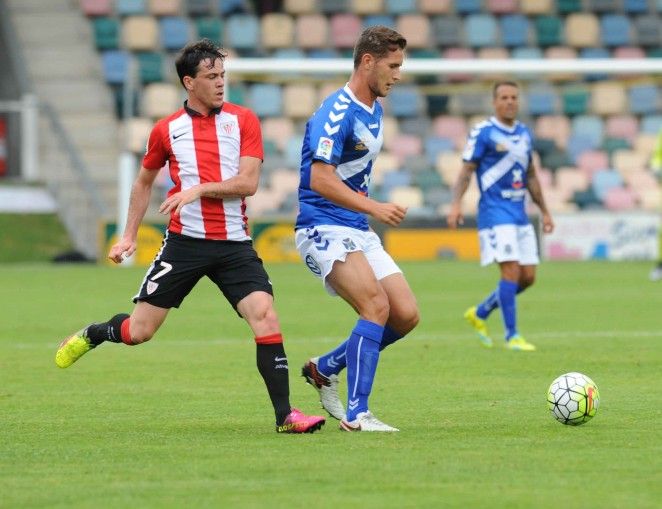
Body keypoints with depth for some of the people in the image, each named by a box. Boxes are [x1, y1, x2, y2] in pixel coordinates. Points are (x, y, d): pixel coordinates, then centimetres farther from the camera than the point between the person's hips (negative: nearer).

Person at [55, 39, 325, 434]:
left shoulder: (243, 120, 2)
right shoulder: (167, 130, 6)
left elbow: (248, 182, -7)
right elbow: (144, 182, 21)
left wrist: (200, 189, -17)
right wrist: (130, 235, 17)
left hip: (234, 244, 0)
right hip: (185, 242, 0)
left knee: (266, 318, -17)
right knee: (138, 331, 1)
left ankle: (285, 414, -11)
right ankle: (91, 335, 35)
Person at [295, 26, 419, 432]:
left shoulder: (374, 110, 13)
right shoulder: (337, 112, -16)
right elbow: (320, 179, -24)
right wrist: (375, 208, -28)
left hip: (358, 231, 9)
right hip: (323, 228, -9)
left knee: (406, 316, 0)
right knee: (377, 307, -23)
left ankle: (325, 369, 17)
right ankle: (356, 414, -19)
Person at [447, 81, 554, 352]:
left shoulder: (524, 133, 13)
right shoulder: (483, 132, -7)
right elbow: (466, 170, -9)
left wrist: (544, 211, 22)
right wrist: (456, 203, -23)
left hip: (520, 213, 7)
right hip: (495, 212, -7)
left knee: (528, 277, 4)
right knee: (511, 271, -14)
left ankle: (479, 313, 23)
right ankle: (512, 336, -5)